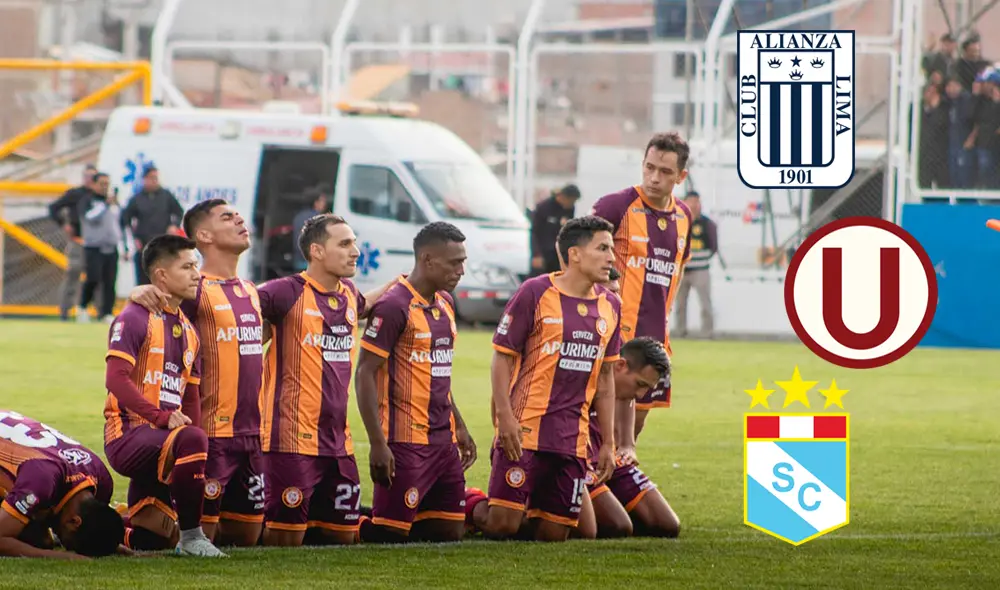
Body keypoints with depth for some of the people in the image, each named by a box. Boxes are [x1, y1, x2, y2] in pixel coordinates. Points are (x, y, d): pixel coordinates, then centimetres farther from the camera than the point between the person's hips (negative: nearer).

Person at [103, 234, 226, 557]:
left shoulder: (188, 331, 19)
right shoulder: (135, 319, -7)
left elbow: (191, 398, 21)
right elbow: (117, 379, -18)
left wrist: (199, 458, 6)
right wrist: (164, 417, -25)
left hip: (159, 440, 8)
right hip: (129, 434, -8)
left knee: (150, 541, 5)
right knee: (191, 439, -37)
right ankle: (191, 537, -29)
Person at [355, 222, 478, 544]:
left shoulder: (445, 302, 14)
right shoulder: (394, 306, -12)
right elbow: (365, 375, -14)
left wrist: (459, 427, 22)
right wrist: (378, 443, -19)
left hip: (444, 441, 8)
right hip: (406, 442, -8)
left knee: (449, 532, 5)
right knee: (390, 534, -10)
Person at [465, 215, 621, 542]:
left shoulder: (610, 306, 11)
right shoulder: (535, 293, -6)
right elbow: (502, 357, -5)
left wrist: (608, 442, 15)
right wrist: (505, 417, -15)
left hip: (572, 438, 5)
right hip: (524, 430, -5)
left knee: (554, 534, 2)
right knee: (502, 525, -12)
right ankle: (467, 505, 20)